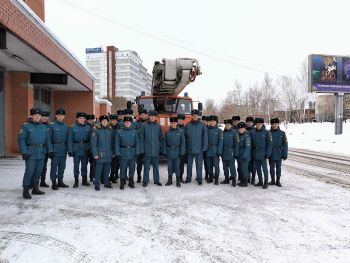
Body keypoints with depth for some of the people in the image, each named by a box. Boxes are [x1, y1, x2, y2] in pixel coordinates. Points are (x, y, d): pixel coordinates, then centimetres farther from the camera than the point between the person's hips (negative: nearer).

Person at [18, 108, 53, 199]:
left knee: (38, 171, 11)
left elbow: (48, 140, 15)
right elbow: (21, 140, -8)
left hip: (41, 153, 5)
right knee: (29, 171, -8)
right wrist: (24, 152, -16)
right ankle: (25, 191, 1)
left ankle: (35, 189, 24)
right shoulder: (26, 126, -3)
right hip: (30, 153, -5)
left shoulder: (44, 127, 12)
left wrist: (50, 150, 8)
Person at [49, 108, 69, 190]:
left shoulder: (66, 126, 10)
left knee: (62, 166, 11)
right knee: (54, 166, 0)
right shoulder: (52, 125, -3)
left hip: (63, 149, 5)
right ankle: (54, 183, 9)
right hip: (55, 149, -4)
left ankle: (60, 181, 22)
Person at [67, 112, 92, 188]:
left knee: (84, 166, 11)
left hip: (85, 150, 2)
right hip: (76, 150, -2)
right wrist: (70, 150, -10)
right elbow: (70, 140, -4)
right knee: (76, 166, 4)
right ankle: (76, 182, 16)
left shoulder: (88, 127, 3)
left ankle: (84, 181, 23)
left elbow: (90, 139, 4)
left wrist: (90, 149, -3)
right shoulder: (73, 127, -2)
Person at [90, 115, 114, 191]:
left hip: (109, 154, 4)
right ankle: (97, 184, 11)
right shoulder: (96, 130, -5)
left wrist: (113, 152, 10)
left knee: (107, 169, 12)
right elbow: (93, 143, -7)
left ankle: (106, 182, 24)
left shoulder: (110, 130, 8)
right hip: (100, 154, -4)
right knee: (98, 169, -1)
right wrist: (95, 153, -12)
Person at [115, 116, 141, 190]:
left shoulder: (135, 132, 2)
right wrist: (118, 153, -6)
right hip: (123, 154, -2)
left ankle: (131, 183, 26)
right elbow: (117, 143, 0)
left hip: (132, 154, 2)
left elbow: (137, 143, 3)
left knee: (132, 168, 11)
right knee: (123, 169, 2)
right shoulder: (119, 132, -1)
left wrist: (137, 152, -4)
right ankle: (122, 183, 15)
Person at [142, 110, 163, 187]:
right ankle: (146, 180, 12)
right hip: (147, 149, -2)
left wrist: (160, 147, 5)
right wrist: (143, 147, -2)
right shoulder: (145, 125, 0)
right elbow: (142, 137, 3)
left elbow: (161, 137, 9)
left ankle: (156, 180, 20)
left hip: (156, 149, 2)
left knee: (156, 165, 10)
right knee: (147, 165, 3)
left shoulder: (158, 126, 5)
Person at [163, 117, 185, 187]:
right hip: (169, 152, 2)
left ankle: (178, 181, 13)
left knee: (177, 167, 3)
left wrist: (182, 152, -7)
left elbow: (182, 142, -1)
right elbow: (164, 142, 6)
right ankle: (170, 180, 21)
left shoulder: (180, 132, -1)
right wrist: (164, 152, 0)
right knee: (170, 167, 9)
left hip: (177, 152, -2)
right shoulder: (167, 132, 4)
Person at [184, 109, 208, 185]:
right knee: (189, 164, 11)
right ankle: (188, 178, 24)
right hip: (189, 149, 2)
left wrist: (204, 147, -7)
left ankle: (199, 179, 15)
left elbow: (205, 137, -2)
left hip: (199, 149, -2)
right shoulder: (188, 125, 3)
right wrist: (185, 147, 1)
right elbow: (185, 136, 5)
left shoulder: (202, 126, -1)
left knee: (199, 165, 4)